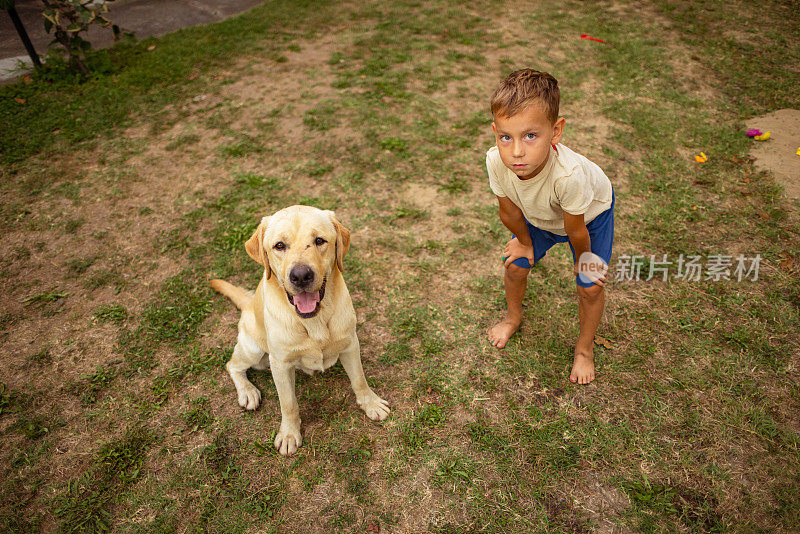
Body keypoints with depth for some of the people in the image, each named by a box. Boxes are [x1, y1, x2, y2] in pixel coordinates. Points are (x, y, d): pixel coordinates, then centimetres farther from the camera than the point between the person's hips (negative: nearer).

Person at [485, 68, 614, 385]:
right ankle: (513, 317, 41)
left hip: (591, 213, -3)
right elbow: (510, 212, -15)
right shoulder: (496, 161, -36)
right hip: (539, 216, 4)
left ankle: (585, 347, 29)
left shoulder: (568, 174, -48)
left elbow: (576, 230, -27)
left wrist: (582, 259, -9)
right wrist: (524, 242, 2)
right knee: (515, 266, 7)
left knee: (590, 286, -2)